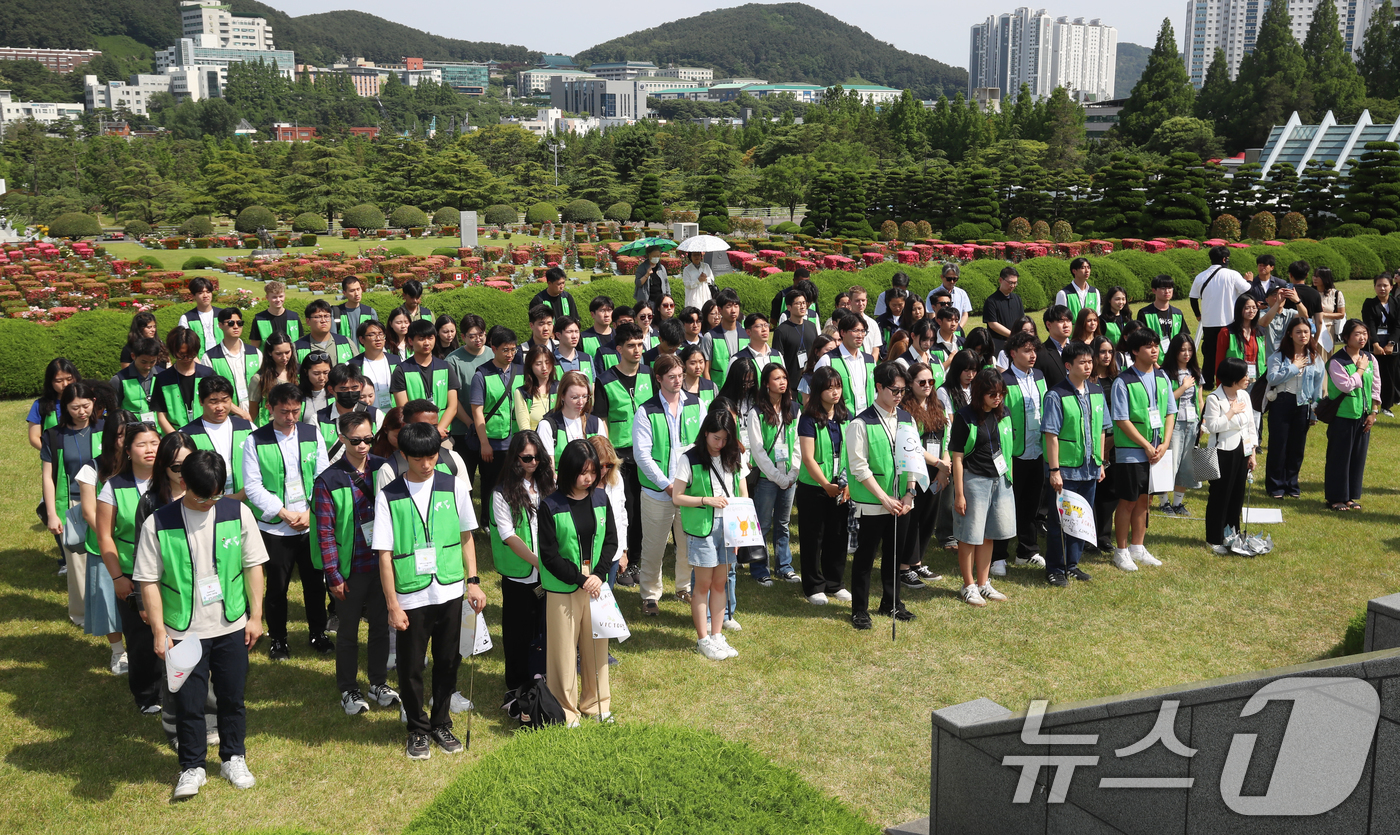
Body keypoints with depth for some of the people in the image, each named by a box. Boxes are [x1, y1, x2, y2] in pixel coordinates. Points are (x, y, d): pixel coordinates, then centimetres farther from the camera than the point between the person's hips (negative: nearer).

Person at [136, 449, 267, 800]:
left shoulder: (238, 513, -6)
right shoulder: (158, 524, -11)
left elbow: (253, 566, 1)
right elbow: (148, 581, -6)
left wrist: (256, 615, 1)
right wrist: (159, 632, -8)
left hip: (232, 627, 2)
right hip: (184, 631, -1)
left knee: (232, 696, 13)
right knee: (188, 701, 6)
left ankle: (234, 758, 33)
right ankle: (192, 767, 25)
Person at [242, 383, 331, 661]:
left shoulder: (312, 434, 2)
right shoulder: (256, 441, -5)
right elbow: (252, 486, -6)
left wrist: (311, 512, -8)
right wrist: (284, 512, -12)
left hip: (312, 524, 2)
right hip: (274, 528, -2)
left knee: (315, 582, 10)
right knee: (277, 586, 7)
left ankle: (318, 634, 28)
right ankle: (277, 640, 24)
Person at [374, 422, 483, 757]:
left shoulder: (453, 486, 0)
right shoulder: (388, 496, -7)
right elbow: (385, 555, -6)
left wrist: (473, 581, 2)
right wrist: (393, 605, -8)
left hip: (450, 592, 2)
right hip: (411, 597, -2)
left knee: (448, 662, 12)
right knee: (411, 668, 8)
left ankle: (441, 724, 32)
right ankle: (418, 730, 29)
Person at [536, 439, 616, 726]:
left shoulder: (600, 499, 2)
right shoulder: (551, 505, -11)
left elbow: (611, 541, 5)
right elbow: (549, 554, -10)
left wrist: (598, 575, -9)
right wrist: (580, 580, -14)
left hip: (596, 582, 4)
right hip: (562, 587, -4)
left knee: (596, 642, 13)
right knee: (564, 646, 4)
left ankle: (596, 702, 29)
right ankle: (566, 708, 18)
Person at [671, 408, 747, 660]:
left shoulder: (735, 457, 6)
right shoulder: (690, 460, -7)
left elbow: (744, 496, 11)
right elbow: (677, 497, -7)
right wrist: (707, 500, -17)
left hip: (728, 527, 4)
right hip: (702, 528, -4)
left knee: (720, 583, 11)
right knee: (704, 585, 3)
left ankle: (717, 636, 20)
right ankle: (704, 640, 13)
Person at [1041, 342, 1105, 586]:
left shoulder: (1096, 392, 7)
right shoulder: (1056, 396, -13)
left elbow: (1101, 429, 14)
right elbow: (1051, 435, -14)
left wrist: (1100, 462, 12)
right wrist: (1054, 470, -16)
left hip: (1089, 469, 6)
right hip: (1065, 470, -6)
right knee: (1060, 520, 3)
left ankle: (1072, 564, 28)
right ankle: (1055, 569, 14)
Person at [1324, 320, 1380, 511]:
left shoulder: (1370, 359, 5)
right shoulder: (1337, 361, -13)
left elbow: (1375, 388, 9)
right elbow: (1346, 385, -23)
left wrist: (1373, 413, 5)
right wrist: (1360, 369, -13)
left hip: (1363, 417, 6)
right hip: (1343, 416, -5)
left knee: (1358, 457, 10)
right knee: (1339, 458, 1)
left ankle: (1350, 496, 21)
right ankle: (1336, 498, 11)